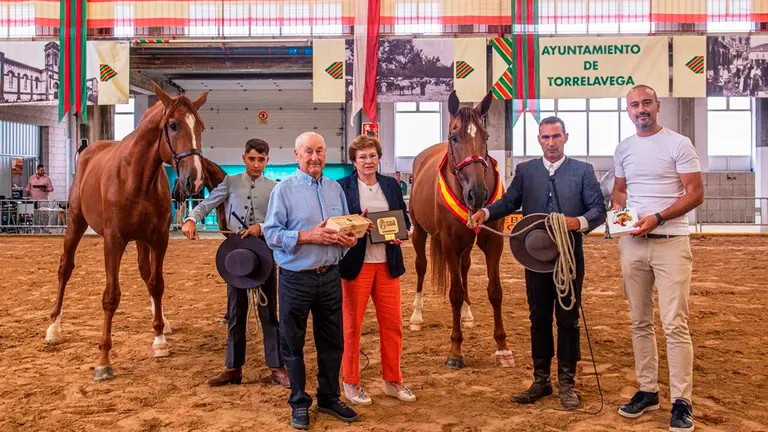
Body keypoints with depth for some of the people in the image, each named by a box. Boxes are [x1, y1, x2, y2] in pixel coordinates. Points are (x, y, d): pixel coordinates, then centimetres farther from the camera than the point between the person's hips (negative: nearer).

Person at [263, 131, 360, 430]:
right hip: (296, 279, -4)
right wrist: (308, 236, -22)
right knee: (293, 343, 9)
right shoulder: (284, 189, -6)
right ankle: (299, 403, 25)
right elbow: (271, 234, -12)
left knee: (332, 341, 12)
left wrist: (349, 239, -7)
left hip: (330, 276, 4)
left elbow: (346, 226, 16)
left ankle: (329, 397, 30)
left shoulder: (335, 189, 8)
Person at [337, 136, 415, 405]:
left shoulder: (392, 185, 9)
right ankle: (351, 383, 22)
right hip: (356, 264, -4)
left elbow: (404, 218, 13)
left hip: (387, 263, 4)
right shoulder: (342, 186, -3)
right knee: (352, 325, 7)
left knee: (393, 324, 9)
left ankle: (393, 381, 25)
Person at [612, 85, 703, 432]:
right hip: (632, 244, 5)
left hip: (670, 243, -5)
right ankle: (647, 390, 22)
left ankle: (682, 401, 3)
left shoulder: (678, 144, -4)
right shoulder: (623, 149, 11)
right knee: (640, 322, 10)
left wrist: (658, 217, -20)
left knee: (675, 324, -6)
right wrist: (617, 209, 0)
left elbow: (696, 194, -8)